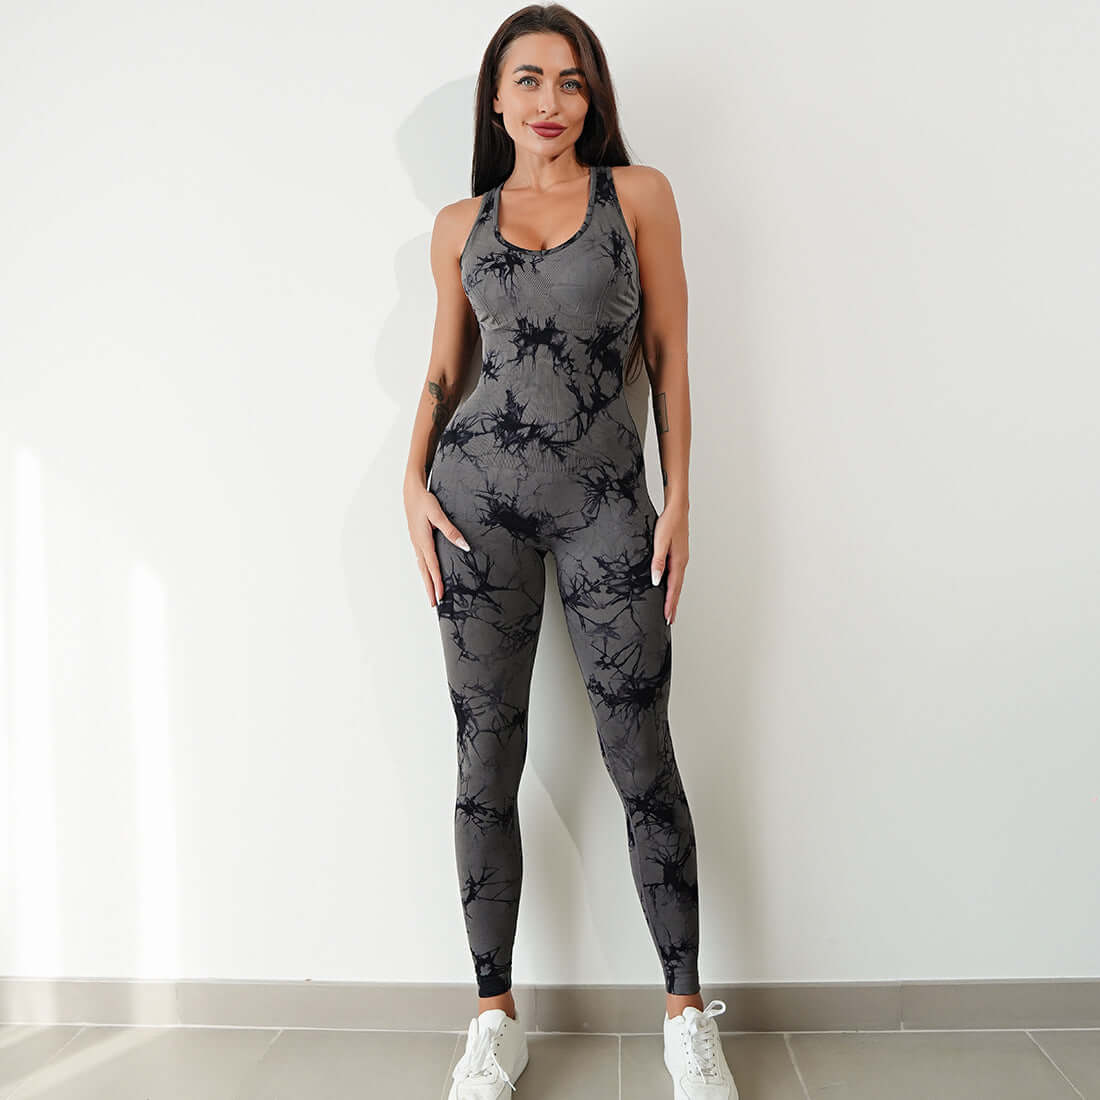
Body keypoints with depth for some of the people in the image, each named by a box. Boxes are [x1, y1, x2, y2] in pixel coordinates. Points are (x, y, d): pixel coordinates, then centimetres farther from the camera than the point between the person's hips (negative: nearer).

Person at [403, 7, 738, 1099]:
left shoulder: (638, 193, 8)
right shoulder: (460, 224, 13)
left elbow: (668, 352, 5)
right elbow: (443, 368, 15)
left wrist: (679, 498, -3)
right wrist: (415, 484, 0)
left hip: (606, 495, -1)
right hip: (479, 490, 2)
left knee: (642, 761, 0)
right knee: (486, 762, 4)